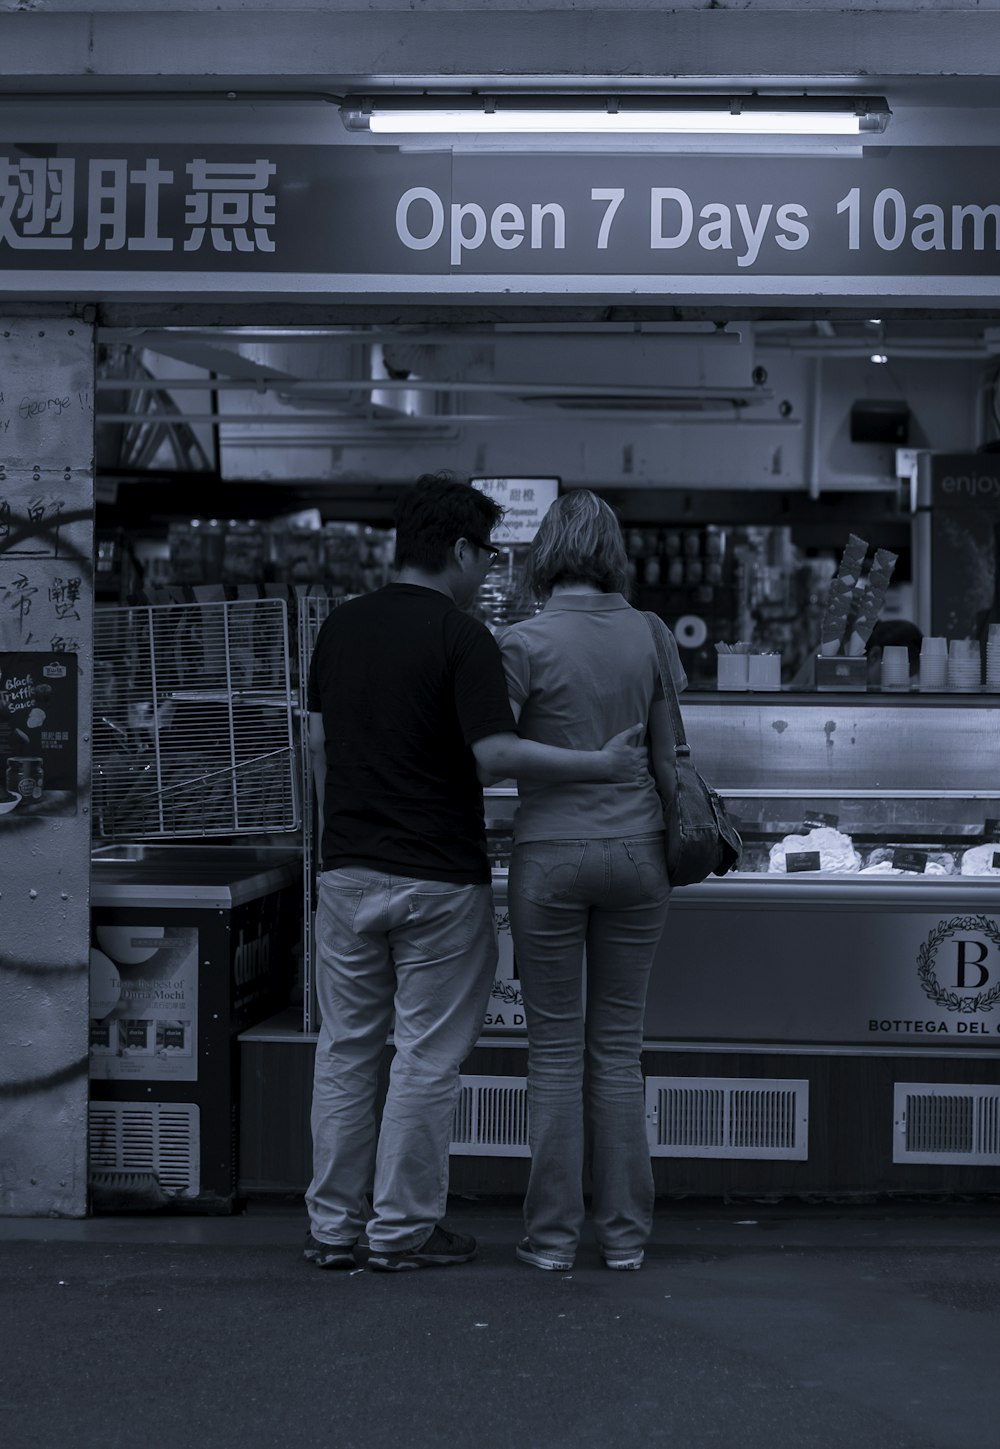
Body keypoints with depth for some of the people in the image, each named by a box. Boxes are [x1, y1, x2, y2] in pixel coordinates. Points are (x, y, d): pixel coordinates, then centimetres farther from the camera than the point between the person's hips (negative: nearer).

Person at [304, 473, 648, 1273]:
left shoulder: (341, 627, 8)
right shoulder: (462, 637, -12)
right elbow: (496, 750, -21)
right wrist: (601, 763, -12)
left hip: (347, 869, 6)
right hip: (438, 877, -6)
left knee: (346, 1051, 12)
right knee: (427, 1057, 3)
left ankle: (333, 1226, 14)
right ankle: (403, 1229, 6)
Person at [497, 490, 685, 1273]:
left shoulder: (524, 643, -11)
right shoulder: (651, 636, 0)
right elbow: (669, 758, 4)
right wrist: (678, 842, 16)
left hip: (551, 855, -3)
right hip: (636, 853, 3)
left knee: (556, 1048, 6)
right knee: (619, 1045, 11)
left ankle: (553, 1235, 8)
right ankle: (626, 1232, 12)